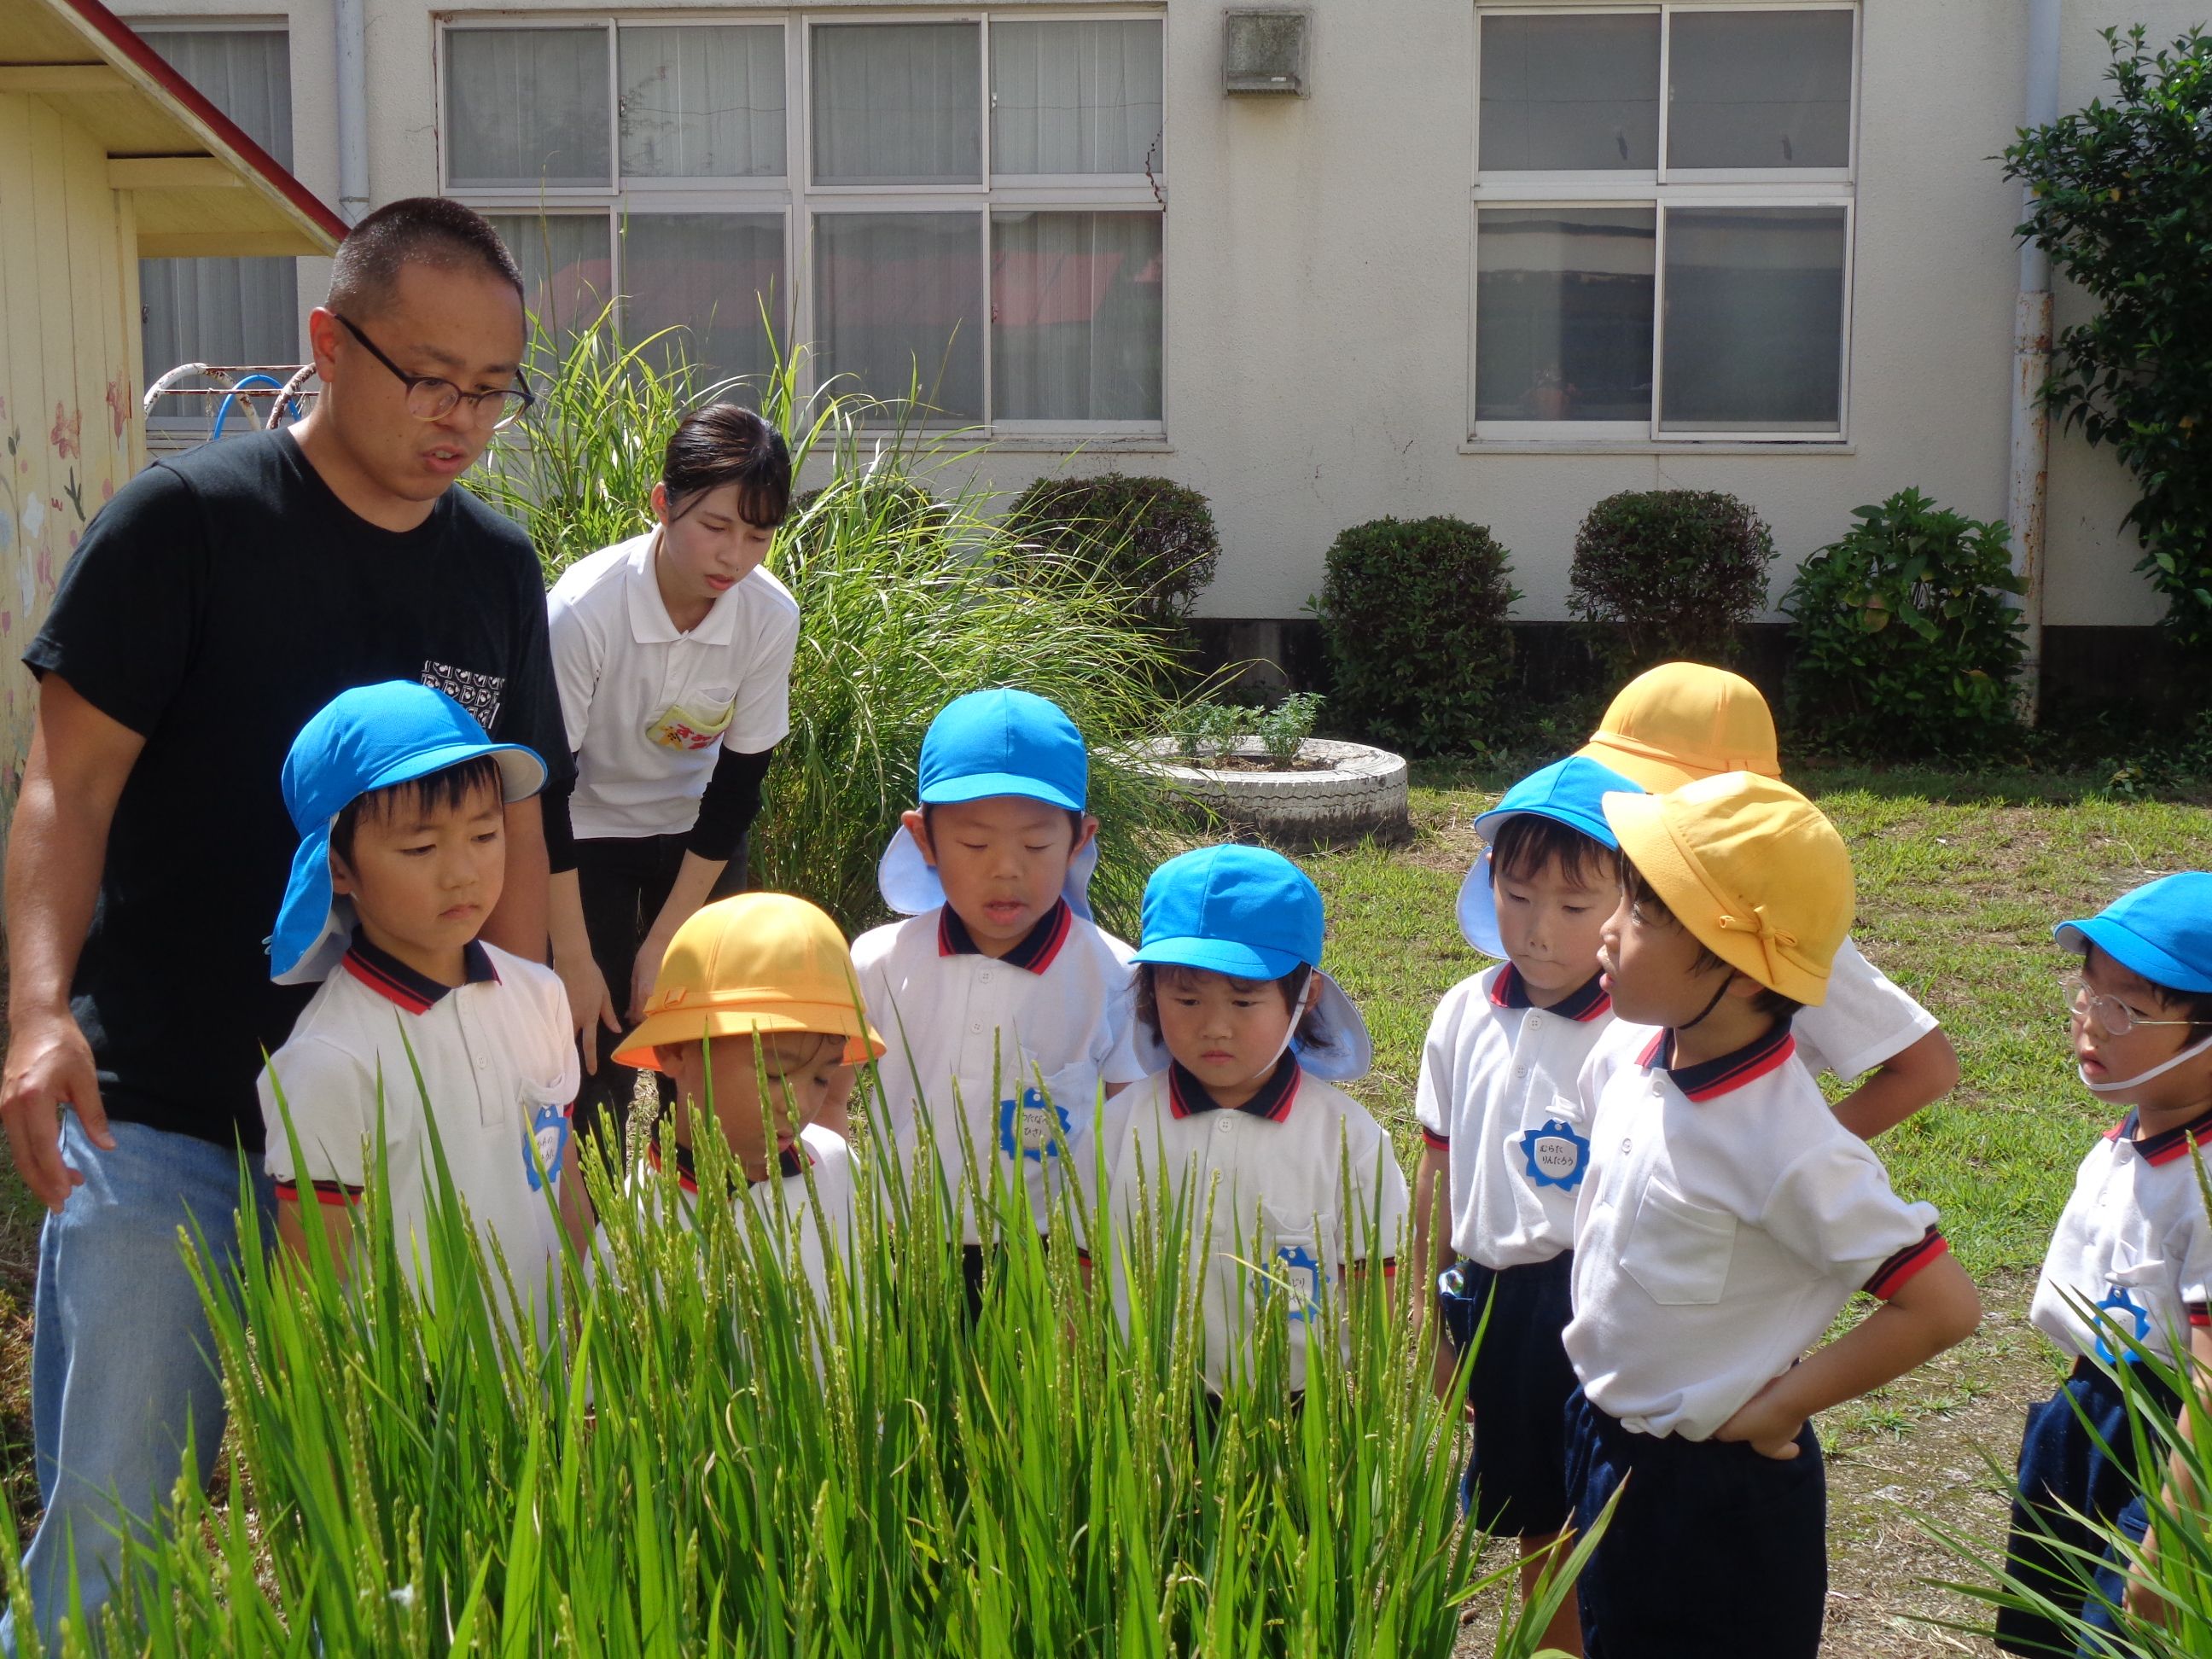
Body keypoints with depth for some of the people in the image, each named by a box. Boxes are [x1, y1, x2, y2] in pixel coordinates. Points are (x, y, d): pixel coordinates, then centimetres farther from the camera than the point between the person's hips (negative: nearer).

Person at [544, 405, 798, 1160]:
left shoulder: (772, 617, -19)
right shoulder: (583, 608, -28)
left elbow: (737, 786, -10)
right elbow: (545, 786, -20)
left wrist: (663, 944, -10)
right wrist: (574, 960, -18)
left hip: (698, 837, 3)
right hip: (587, 832, -2)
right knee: (599, 1050, -7)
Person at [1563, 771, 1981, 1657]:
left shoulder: (1789, 1147, -29)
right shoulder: (1626, 1053, -8)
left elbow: (1942, 1305, -27)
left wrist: (1774, 1408, -19)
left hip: (1719, 1490, -7)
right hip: (1603, 1447, 7)